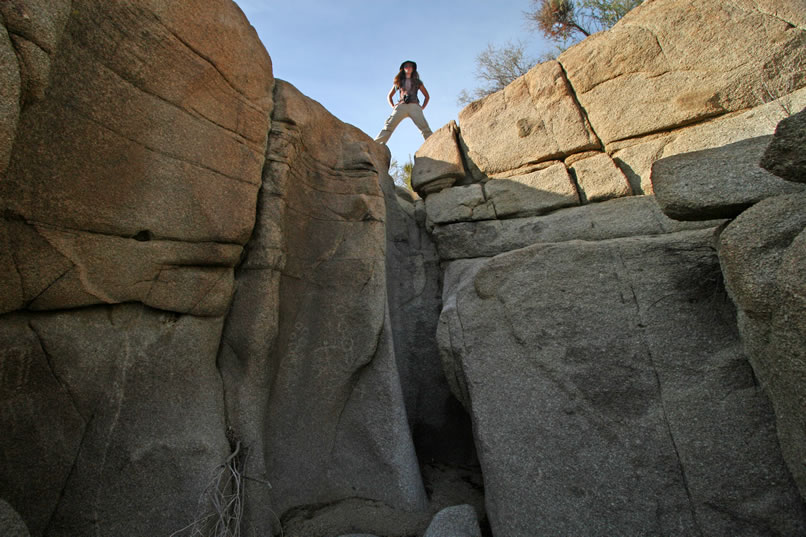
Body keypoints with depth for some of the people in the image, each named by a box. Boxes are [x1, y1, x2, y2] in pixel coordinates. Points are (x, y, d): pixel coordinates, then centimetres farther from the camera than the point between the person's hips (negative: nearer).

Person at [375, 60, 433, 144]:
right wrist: (393, 106, 12)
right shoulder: (399, 81, 26)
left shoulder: (417, 82, 25)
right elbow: (389, 96, 31)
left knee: (425, 128, -21)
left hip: (414, 106, 0)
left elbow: (427, 96, 27)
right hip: (401, 106, 0)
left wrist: (422, 107, 10)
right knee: (388, 126, -21)